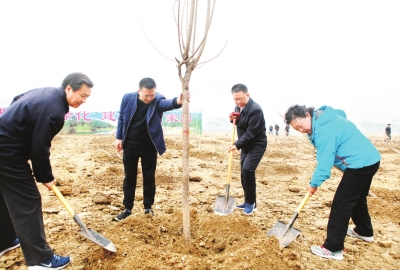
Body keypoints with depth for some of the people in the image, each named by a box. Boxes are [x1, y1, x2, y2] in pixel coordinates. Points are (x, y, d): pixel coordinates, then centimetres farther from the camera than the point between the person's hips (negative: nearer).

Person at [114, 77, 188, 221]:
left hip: (149, 147, -1)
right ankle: (127, 209, 25)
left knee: (149, 177, 8)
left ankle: (148, 207, 26)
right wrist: (119, 137, 3)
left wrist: (177, 101, -65)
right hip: (130, 145, 2)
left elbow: (167, 104, -42)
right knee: (129, 177, 11)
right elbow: (121, 118, 4)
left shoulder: (158, 100, -18)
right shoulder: (127, 98, -10)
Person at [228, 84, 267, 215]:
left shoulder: (255, 109, -25)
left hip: (257, 144, -8)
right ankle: (248, 201, 24)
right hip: (245, 144, 9)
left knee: (247, 169, -19)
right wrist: (233, 119, -7)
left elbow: (251, 132, -26)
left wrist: (237, 144, -28)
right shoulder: (238, 107, 1)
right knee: (244, 172, 10)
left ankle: (251, 202, -1)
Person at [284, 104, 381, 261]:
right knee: (357, 199, 27)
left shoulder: (323, 129, -25)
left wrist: (314, 183, -13)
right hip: (369, 159, 11)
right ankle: (364, 231, 47)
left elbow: (325, 161, -24)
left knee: (341, 204, -7)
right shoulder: (322, 118, 6)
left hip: (360, 164, -11)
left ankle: (333, 249, 0)